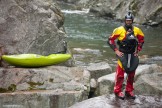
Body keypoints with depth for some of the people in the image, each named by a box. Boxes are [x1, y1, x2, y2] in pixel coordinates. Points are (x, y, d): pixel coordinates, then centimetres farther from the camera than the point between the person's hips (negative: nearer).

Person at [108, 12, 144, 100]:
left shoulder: (136, 30, 1)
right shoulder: (119, 30, -11)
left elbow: (141, 40, 17)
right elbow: (110, 40, -7)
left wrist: (138, 50, 9)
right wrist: (116, 51, -9)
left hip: (132, 55, 4)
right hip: (123, 54, -4)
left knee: (131, 73, 11)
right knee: (120, 73, -3)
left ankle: (129, 91, 25)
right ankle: (118, 91, 10)